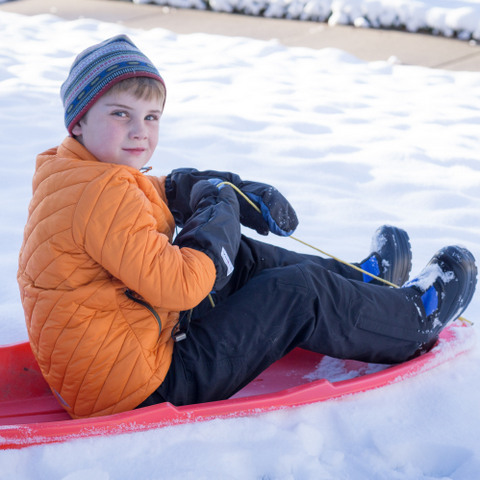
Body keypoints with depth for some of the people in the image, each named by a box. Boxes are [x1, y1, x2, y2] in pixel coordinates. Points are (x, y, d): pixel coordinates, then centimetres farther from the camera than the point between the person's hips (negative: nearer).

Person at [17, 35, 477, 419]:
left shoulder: (74, 175, 7)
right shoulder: (103, 195, -27)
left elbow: (168, 189, 19)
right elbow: (181, 285, -30)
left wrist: (238, 190, 2)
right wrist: (219, 211, -13)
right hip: (142, 388, -10)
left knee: (242, 258, 20)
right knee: (298, 293, -4)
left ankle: (361, 282, 38)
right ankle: (413, 319, 20)